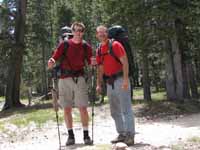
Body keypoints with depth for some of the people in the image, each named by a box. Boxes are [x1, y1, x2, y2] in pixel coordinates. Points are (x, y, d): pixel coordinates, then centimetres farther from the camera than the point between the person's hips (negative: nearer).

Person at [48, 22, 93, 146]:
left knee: (83, 108, -5)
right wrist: (51, 62, -21)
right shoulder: (64, 45, 6)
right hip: (64, 79, 1)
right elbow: (54, 59, 2)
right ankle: (71, 135, 13)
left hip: (79, 79, 0)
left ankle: (86, 135, 4)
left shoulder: (86, 47, 9)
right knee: (67, 108, 3)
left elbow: (91, 64, 8)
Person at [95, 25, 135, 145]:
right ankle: (122, 134, 20)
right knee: (115, 111, 12)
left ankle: (130, 135, -4)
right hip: (109, 82, 8)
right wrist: (99, 84, 11)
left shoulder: (115, 45, -7)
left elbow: (125, 62, -14)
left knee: (126, 108, -7)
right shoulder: (99, 50, 13)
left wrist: (125, 79, -23)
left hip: (120, 79, -8)